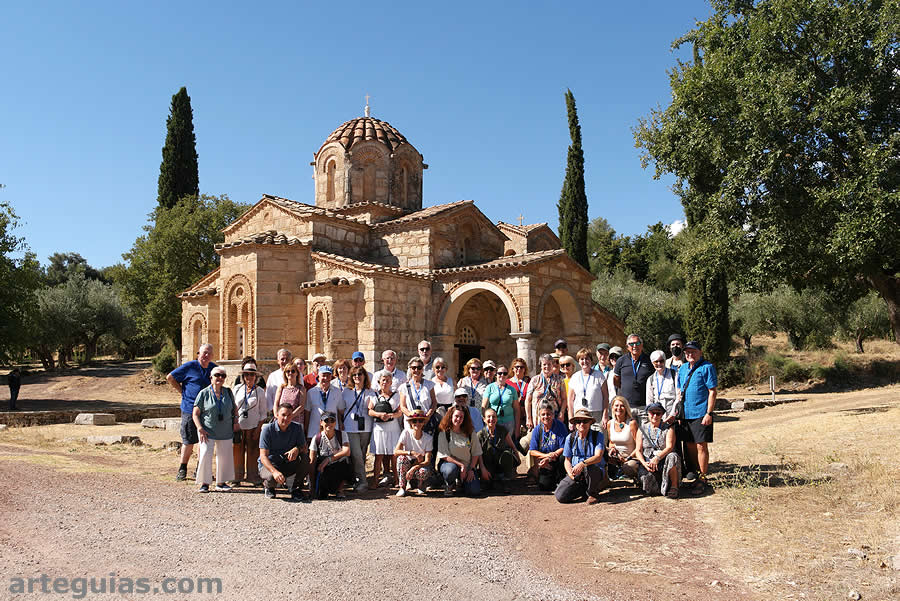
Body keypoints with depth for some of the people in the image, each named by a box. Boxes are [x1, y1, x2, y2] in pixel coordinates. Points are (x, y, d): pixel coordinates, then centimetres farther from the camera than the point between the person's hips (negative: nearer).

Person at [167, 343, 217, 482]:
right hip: (190, 409, -4)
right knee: (188, 441, 1)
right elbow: (170, 377, 2)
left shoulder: (214, 368, 8)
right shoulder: (189, 366, -5)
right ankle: (182, 469, 15)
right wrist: (182, 391, -1)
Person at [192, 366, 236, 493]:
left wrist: (235, 421, 5)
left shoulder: (228, 392, 7)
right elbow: (195, 414, -3)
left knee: (225, 456, 7)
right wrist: (200, 429, -13)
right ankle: (204, 483, 0)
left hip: (225, 431, 4)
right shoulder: (204, 393, -4)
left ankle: (221, 482, 20)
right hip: (208, 431, -4)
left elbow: (234, 409, 20)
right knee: (205, 454, -13)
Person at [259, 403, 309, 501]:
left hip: (288, 464, 3)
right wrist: (275, 471, -39)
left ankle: (295, 489, -6)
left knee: (305, 458, -25)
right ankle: (268, 486, 4)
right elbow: (263, 456, -21)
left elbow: (304, 448, -4)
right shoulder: (267, 429, -15)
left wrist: (297, 449, -31)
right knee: (272, 478, -36)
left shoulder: (297, 427, -4)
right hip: (269, 465, -3)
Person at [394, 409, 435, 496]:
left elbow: (427, 461, -16)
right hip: (408, 465, 1)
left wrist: (414, 468, -33)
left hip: (420, 465, -1)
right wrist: (412, 453, -34)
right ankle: (402, 488, -13)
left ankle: (420, 486, 4)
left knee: (424, 471, -35)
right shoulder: (406, 432, -12)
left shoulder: (428, 438, -11)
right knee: (402, 457, -31)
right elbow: (396, 452, -20)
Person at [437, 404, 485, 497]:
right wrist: (461, 465, -19)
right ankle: (448, 486, -3)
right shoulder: (443, 433, -8)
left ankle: (461, 483, 18)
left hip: (468, 466, 3)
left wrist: (472, 469, -8)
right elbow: (444, 455, -12)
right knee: (451, 469, -40)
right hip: (449, 463, -3)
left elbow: (476, 453, 3)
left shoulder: (470, 433, 0)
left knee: (474, 491, -18)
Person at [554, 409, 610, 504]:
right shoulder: (570, 438, 5)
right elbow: (567, 460, 9)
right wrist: (571, 473, -12)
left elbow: (598, 457, -18)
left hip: (597, 471, -3)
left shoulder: (598, 436, -5)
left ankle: (593, 493, -8)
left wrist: (582, 464, -36)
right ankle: (586, 489, 9)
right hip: (575, 474, 3)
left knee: (589, 467, -39)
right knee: (560, 496, -19)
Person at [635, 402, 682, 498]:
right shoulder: (642, 429, 13)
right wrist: (644, 463, -13)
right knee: (645, 476, -31)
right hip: (647, 462, 1)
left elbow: (669, 447, -9)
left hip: (663, 461, -1)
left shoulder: (668, 429, 7)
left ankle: (674, 486, -18)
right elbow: (639, 451, 7)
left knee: (672, 457, -34)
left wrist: (657, 457, -26)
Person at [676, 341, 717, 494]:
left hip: (701, 414, -6)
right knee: (690, 445, 11)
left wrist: (709, 413, -15)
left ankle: (703, 478, 6)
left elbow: (712, 391, -9)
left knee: (701, 446, -3)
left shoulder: (707, 367, -6)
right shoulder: (682, 369, 14)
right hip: (686, 413, 6)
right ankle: (694, 474, 23)